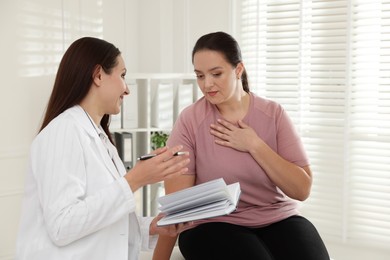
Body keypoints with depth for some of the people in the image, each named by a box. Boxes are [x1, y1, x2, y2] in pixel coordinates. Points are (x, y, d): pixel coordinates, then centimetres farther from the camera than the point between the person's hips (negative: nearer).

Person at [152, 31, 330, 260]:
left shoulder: (274, 114, -1)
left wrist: (255, 145, -13)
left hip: (279, 219, 3)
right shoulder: (190, 121, -8)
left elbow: (302, 189, -5)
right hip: (213, 225, -2)